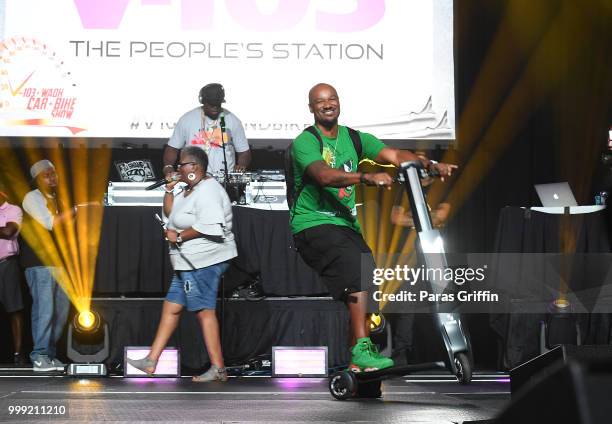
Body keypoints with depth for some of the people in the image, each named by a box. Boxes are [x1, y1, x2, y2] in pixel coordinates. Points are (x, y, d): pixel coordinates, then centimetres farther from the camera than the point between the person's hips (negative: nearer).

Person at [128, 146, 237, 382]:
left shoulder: (207, 191, -15)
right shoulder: (189, 191, 19)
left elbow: (209, 226, -26)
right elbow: (170, 213, 27)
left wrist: (179, 236, -16)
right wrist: (169, 190, 12)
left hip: (204, 262, -11)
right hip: (190, 263, 11)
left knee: (204, 311, -10)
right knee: (171, 307, 11)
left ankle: (218, 369, -7)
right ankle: (151, 362, 15)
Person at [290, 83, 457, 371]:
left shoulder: (355, 139, 12)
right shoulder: (304, 142, -7)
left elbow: (394, 155, -1)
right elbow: (324, 175, -26)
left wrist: (431, 164, -18)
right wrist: (368, 178, -40)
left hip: (346, 224, 6)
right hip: (313, 225, -6)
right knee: (359, 270, -27)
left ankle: (358, 361, 0)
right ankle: (361, 349, -28)